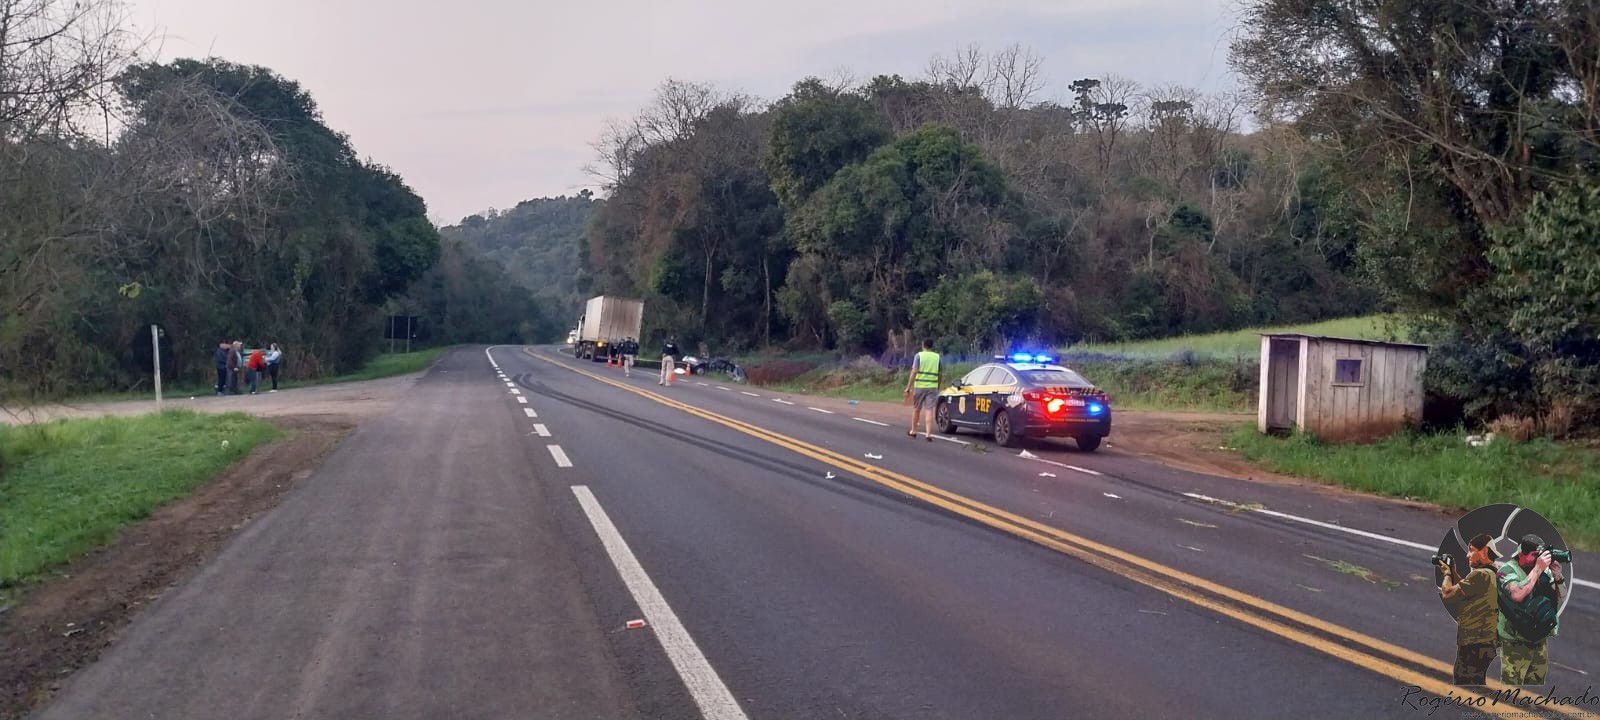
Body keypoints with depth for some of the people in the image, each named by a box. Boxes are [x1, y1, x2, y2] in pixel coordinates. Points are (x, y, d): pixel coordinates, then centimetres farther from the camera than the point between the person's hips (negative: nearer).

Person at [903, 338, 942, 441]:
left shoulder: (919, 356, -2)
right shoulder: (937, 357, 8)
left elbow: (914, 372, -9)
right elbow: (941, 375, 10)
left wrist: (908, 388, -8)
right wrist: (938, 388, 22)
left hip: (919, 386, -2)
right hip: (933, 387, 2)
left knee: (916, 409, 14)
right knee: (929, 410, -1)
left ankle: (913, 431, 27)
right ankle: (928, 434, -10)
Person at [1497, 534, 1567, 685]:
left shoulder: (1545, 570, 4)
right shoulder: (1507, 570, -11)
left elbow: (1561, 598, 8)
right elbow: (1517, 595, -28)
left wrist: (1558, 577, -11)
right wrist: (1538, 568, -24)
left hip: (1541, 642, 6)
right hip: (1515, 644, -6)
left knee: (1537, 683, 16)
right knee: (1511, 684, -6)